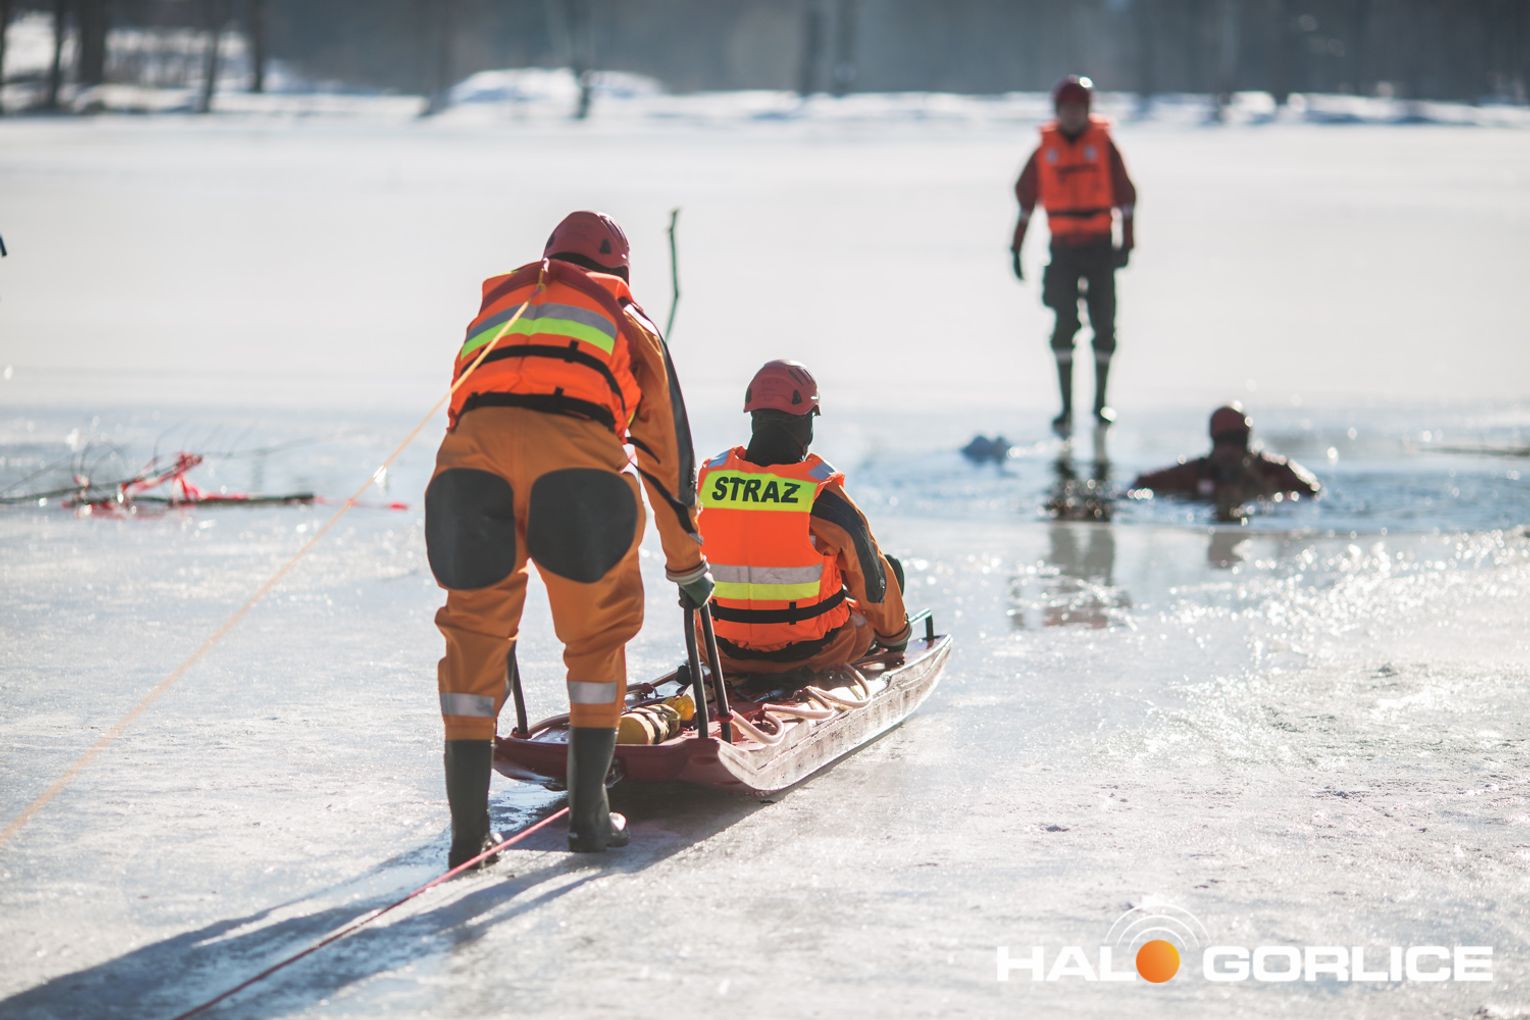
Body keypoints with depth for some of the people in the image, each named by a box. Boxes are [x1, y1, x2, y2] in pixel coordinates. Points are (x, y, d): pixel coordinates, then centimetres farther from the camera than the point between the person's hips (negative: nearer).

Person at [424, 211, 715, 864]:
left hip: (470, 453, 2)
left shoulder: (494, 307, 38)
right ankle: (588, 815, 17)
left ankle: (469, 830, 7)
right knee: (597, 636, 18)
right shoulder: (627, 321, 31)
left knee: (474, 632, 14)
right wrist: (688, 564, 44)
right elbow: (667, 449, 34)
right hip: (578, 456, -2)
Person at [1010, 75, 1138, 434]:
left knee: (1103, 323, 3)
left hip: (1100, 246, -1)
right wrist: (1016, 248, 7)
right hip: (1062, 248, 1)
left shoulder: (1103, 143, 0)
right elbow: (1026, 199, 9)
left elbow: (1124, 195, 0)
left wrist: (1126, 241, -7)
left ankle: (1100, 402, 16)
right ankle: (1066, 408, -1)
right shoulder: (1045, 147, 4)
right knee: (1064, 324, -4)